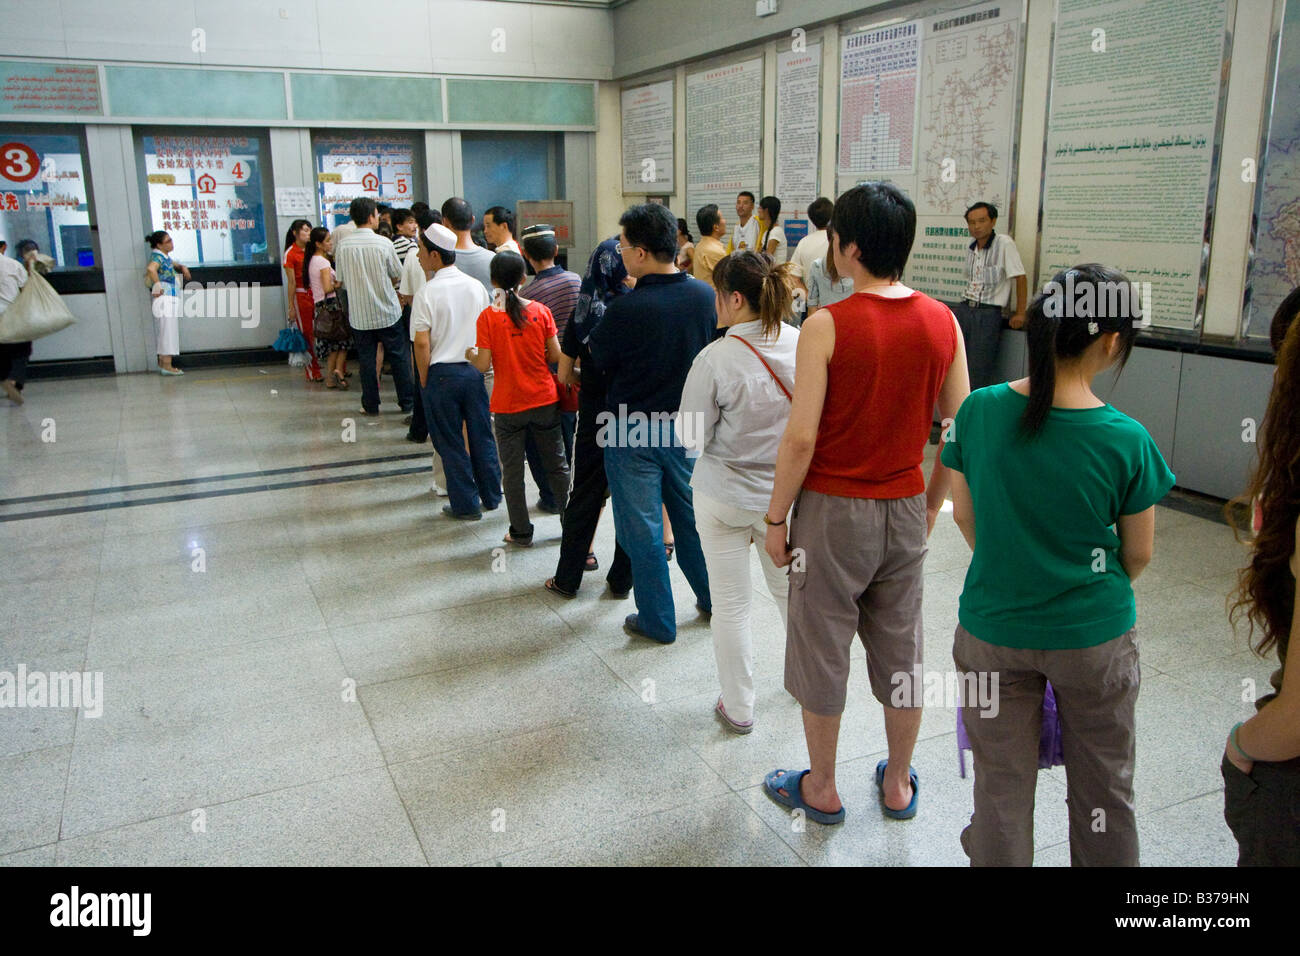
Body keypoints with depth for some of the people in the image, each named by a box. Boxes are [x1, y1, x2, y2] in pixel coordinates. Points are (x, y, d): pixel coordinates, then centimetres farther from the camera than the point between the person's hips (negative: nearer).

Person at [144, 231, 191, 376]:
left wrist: (183, 267, 20)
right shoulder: (158, 256, -12)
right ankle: (167, 366, -7)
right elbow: (151, 269, -34)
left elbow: (173, 264, 40)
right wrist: (157, 286, -25)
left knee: (164, 333, 15)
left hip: (171, 300, 10)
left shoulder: (165, 256, 17)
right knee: (168, 332, -8)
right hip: (165, 298, -10)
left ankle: (162, 363, 22)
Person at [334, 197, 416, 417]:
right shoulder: (383, 243, -12)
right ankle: (407, 401, 16)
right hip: (388, 312, -2)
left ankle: (370, 405, 15)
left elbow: (341, 278, 5)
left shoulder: (342, 245, -5)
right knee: (398, 357, 10)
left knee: (367, 359, 10)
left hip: (359, 314, 2)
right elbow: (397, 275, -3)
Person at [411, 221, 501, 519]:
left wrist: (424, 380, -4)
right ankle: (491, 497, 24)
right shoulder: (476, 287, 2)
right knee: (482, 436, 14)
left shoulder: (427, 293, -13)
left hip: (441, 374, -4)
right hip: (474, 371, 5)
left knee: (451, 443, 6)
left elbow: (422, 343, -15)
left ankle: (466, 504, 13)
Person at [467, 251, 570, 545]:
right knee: (557, 465, 15)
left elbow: (483, 364, -11)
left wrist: (470, 355, 10)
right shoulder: (541, 311, -5)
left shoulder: (488, 317, -10)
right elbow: (556, 355, -5)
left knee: (513, 471, 11)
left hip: (508, 405, -2)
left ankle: (521, 533, 17)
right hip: (545, 400, 2)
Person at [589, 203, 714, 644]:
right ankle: (714, 599, 34)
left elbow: (598, 356, -6)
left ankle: (658, 620, 18)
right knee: (693, 516, 20)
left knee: (643, 527, 8)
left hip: (633, 432, -5)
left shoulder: (626, 309, -22)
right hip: (687, 425, 5)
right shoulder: (704, 296, -7)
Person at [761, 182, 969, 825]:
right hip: (905, 508, 5)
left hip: (834, 509, -4)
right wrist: (932, 503, 15)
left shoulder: (827, 326, -16)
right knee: (900, 651, 17)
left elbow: (801, 438, -18)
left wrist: (776, 516, -6)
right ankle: (897, 785, 34)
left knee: (822, 651, 12)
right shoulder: (943, 323, -2)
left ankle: (821, 789, 28)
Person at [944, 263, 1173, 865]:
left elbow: (964, 515, -1)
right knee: (1102, 790, 22)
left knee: (1001, 787, 18)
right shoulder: (1125, 440, -19)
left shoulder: (979, 410, -13)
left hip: (993, 631, 2)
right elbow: (1138, 555, -5)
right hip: (1094, 636, -1)